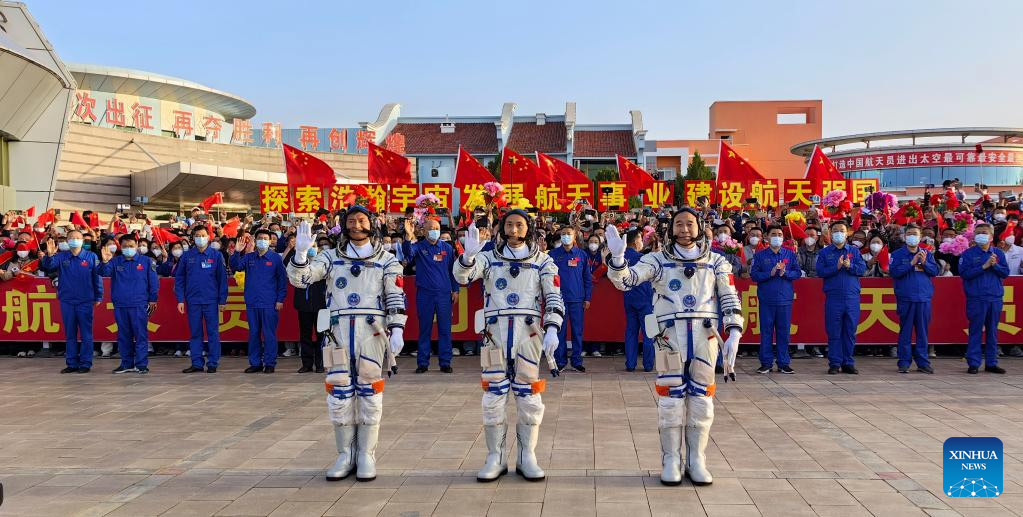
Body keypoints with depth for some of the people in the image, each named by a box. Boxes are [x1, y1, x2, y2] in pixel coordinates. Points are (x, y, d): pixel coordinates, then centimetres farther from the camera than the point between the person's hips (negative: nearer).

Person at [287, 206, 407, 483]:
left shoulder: (387, 260, 9)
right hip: (339, 329, 2)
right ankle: (345, 455, 13)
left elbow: (396, 298, 2)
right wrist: (301, 252, -16)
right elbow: (299, 278, 2)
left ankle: (367, 455, 9)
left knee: (369, 392, 1)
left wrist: (397, 330, -10)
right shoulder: (331, 257, 13)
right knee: (339, 392, 2)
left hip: (372, 329, -2)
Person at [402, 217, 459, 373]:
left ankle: (445, 362, 9)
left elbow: (453, 270, 12)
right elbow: (408, 253, -19)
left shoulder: (447, 248, 8)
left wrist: (455, 290, 7)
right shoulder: (419, 246, 2)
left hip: (444, 294, 1)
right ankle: (422, 363, 11)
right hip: (424, 294, -1)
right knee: (424, 329, 5)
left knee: (445, 329, 3)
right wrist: (408, 237, -37)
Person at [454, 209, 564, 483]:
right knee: (493, 396, 2)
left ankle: (527, 458, 15)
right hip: (495, 332, 0)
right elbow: (462, 275, -6)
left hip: (529, 333, 0)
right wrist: (468, 255, -28)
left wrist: (552, 329, -12)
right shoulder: (489, 258, 11)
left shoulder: (543, 261, 10)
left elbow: (554, 298, 3)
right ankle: (495, 458, 13)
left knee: (529, 397, 2)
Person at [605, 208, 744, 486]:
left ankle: (696, 460, 16)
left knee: (701, 397, 5)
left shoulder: (716, 262, 11)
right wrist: (617, 257, -24)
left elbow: (730, 300, 8)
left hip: (705, 335, 2)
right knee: (671, 397, 1)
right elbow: (625, 280, -5)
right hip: (670, 335, -2)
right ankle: (671, 461, 11)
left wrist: (734, 333, -3)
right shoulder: (658, 260, 6)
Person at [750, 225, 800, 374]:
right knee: (766, 331, 1)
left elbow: (798, 273, 5)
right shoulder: (760, 255, 6)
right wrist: (770, 273, -15)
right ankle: (766, 363, 7)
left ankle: (783, 363, 10)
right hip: (766, 298, -1)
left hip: (785, 298, 1)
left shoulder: (790, 254, 10)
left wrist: (785, 273, -13)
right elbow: (754, 275, -2)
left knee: (784, 330, 3)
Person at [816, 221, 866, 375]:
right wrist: (836, 267, -14)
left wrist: (850, 266, -14)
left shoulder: (854, 251, 14)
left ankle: (848, 363, 10)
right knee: (833, 332, -1)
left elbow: (862, 269, 2)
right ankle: (834, 363, 4)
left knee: (850, 331, 4)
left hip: (852, 297, 2)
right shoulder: (824, 253, 10)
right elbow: (820, 272, -3)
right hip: (833, 297, -1)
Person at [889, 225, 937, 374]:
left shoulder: (927, 254, 13)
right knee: (905, 331, -1)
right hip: (905, 297, -3)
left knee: (923, 331, 6)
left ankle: (923, 362, 12)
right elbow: (894, 272, -8)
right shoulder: (897, 254, 5)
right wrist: (911, 263, -13)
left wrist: (924, 262, -11)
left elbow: (935, 271, 5)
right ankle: (904, 363, 3)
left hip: (924, 297, 3)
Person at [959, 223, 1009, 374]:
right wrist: (984, 266, -15)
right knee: (976, 331, -2)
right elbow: (964, 273, -10)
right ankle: (973, 363, 3)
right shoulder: (968, 254, 0)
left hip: (995, 298, 4)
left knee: (992, 331, 9)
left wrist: (994, 265, -11)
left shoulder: (998, 253, 11)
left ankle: (991, 363, 16)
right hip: (976, 298, -4)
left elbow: (1005, 272, 6)